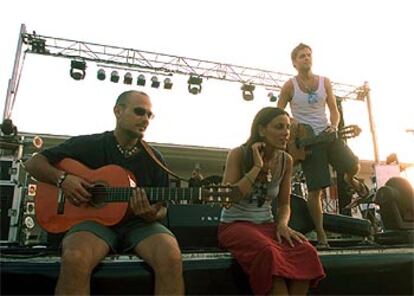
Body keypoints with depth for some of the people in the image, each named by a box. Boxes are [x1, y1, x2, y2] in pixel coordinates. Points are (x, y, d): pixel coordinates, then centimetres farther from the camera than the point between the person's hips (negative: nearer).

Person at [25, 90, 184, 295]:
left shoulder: (154, 158, 8)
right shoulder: (87, 145, 3)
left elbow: (162, 208, 9)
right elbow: (34, 163, 7)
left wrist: (153, 215, -16)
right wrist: (62, 178, -13)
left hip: (138, 224, 2)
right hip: (95, 219, -1)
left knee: (171, 257, -31)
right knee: (75, 258, -37)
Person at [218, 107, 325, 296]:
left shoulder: (286, 160, 2)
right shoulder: (239, 154, -10)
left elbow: (284, 204, 10)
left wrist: (282, 225, -12)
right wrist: (257, 167, -20)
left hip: (266, 224, 5)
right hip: (235, 224, -4)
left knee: (306, 252, -24)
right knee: (268, 252, -35)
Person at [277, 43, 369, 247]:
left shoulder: (324, 82, 6)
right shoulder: (290, 86, -3)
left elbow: (334, 110, 9)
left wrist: (334, 126, -10)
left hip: (327, 134, 3)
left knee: (353, 165, -17)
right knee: (315, 190, -4)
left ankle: (350, 180, 25)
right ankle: (320, 234, 12)